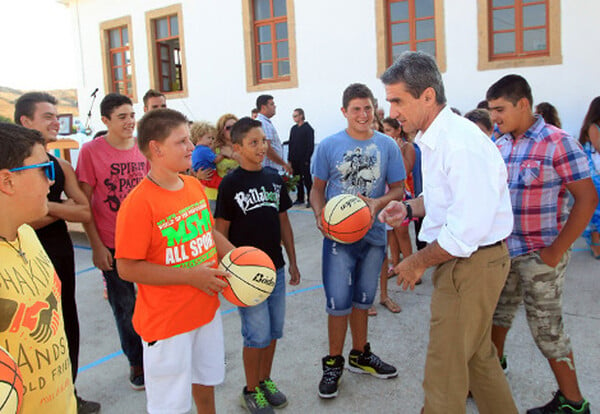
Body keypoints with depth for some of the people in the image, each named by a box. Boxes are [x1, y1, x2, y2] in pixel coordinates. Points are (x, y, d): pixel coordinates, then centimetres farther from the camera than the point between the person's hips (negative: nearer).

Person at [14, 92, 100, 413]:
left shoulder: (61, 166, 5)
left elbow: (85, 212, -3)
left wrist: (46, 205, -14)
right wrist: (63, 209, -15)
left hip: (61, 255, 6)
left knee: (68, 327, 16)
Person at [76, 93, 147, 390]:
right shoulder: (91, 151, -9)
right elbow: (84, 203, -7)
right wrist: (96, 246, -10)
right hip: (112, 244, -3)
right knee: (124, 306, 11)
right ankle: (136, 362, 32)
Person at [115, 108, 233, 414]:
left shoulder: (194, 185, 0)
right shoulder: (139, 202, -22)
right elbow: (127, 268, -21)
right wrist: (190, 276, -23)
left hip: (206, 308, 7)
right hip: (167, 321, -6)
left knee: (206, 382, 25)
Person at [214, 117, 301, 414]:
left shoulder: (274, 179, 6)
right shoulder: (230, 184, -10)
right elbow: (221, 231, -8)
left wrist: (292, 262, 13)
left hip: (276, 268, 6)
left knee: (274, 331, 14)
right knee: (258, 335, 0)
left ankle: (265, 381, 34)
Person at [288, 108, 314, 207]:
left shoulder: (308, 129, -5)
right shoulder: (293, 129, 14)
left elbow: (310, 146, -9)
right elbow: (291, 144, 15)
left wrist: (306, 159, -15)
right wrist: (289, 159, 8)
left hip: (304, 160, -6)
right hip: (295, 160, 6)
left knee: (307, 180, -2)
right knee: (298, 180, 11)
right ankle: (300, 198, 19)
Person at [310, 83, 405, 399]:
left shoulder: (388, 145, 1)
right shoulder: (329, 146, -2)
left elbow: (398, 189, 4)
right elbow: (317, 189, 4)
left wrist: (379, 202, -16)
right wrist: (320, 214, -15)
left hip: (373, 234, 3)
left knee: (362, 300, 17)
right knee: (338, 302, -3)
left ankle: (360, 356, 36)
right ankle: (334, 363, 17)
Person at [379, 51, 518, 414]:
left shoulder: (462, 143, -25)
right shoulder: (433, 139, 7)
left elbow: (468, 229, -29)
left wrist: (419, 262, -16)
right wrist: (409, 208, 3)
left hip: (473, 263, -10)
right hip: (462, 261, 10)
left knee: (445, 370, 2)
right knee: (477, 355, 24)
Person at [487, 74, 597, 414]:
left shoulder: (557, 142, -14)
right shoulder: (498, 146, 5)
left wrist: (556, 250, -16)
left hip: (540, 255, -6)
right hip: (502, 250, 6)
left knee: (546, 328, 3)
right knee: (497, 313, 19)